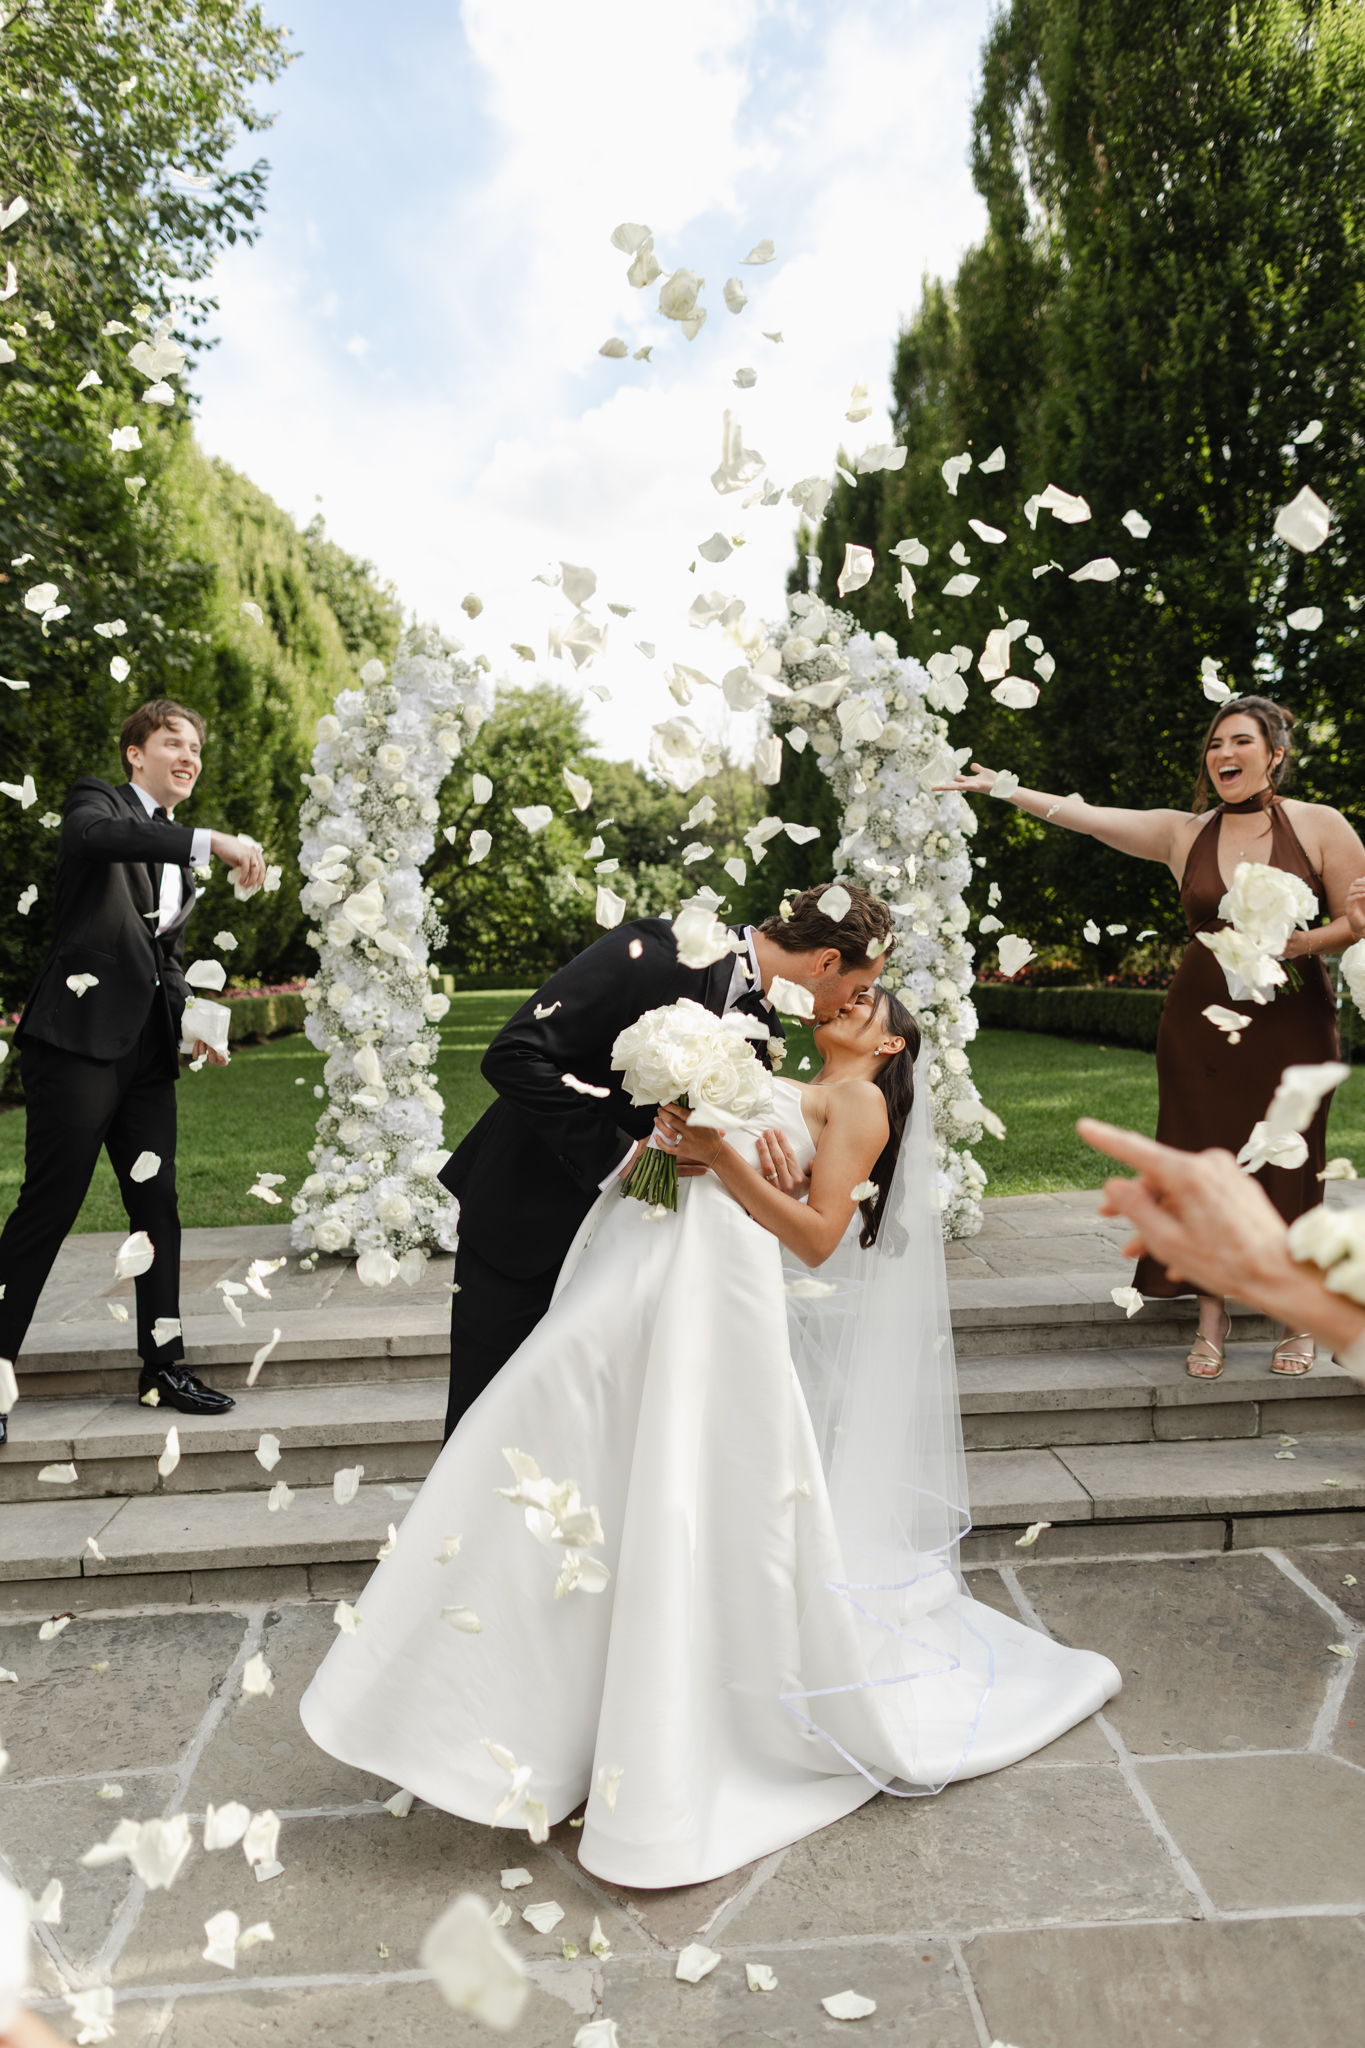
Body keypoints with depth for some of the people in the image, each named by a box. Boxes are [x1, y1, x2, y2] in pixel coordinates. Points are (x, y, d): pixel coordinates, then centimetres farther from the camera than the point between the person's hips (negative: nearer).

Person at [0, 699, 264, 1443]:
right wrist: (209, 840, -35)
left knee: (158, 1206, 8)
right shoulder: (97, 802, 1)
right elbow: (95, 834, -26)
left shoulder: (180, 852, 21)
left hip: (147, 1048, 7)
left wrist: (192, 1019, 8)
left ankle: (164, 1367, 17)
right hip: (79, 1039, -7)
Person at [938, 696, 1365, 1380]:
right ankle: (1212, 1316, 18)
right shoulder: (1183, 833, 6)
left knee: (1288, 1164, 1)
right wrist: (1001, 787, -2)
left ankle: (1298, 1319, 20)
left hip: (1291, 1020, -2)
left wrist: (1306, 941, -16)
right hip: (1200, 1020, 2)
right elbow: (1082, 814, 2)